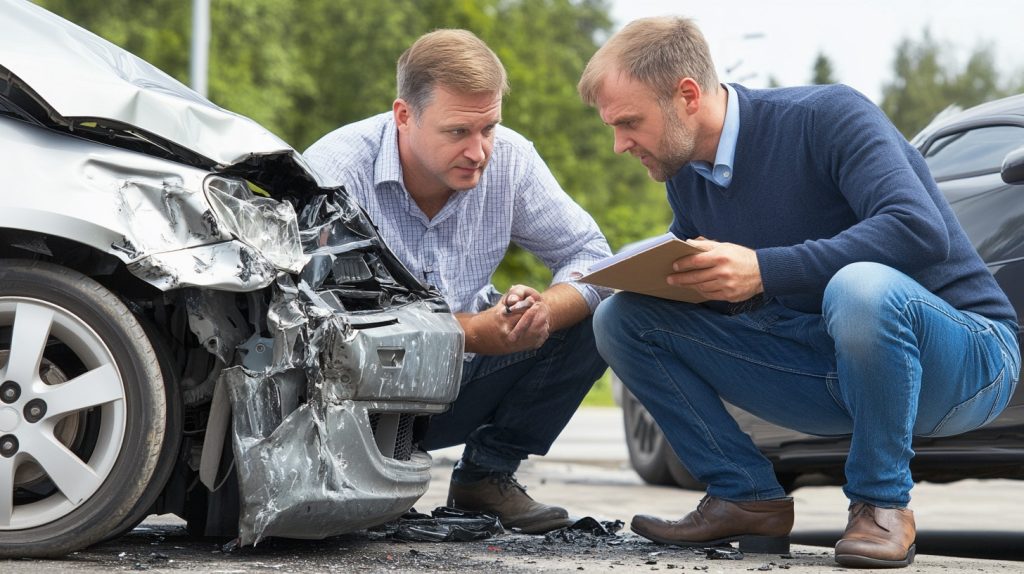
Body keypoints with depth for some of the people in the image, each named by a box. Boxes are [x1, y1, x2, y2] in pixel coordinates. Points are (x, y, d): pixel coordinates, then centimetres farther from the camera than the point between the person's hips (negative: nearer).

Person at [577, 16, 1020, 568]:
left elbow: (921, 228, -32)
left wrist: (763, 270, -37)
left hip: (963, 355, -6)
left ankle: (881, 503, -19)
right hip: (826, 369, 6)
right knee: (622, 318, -4)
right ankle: (747, 497, -3)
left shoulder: (826, 116, -19)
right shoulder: (686, 175, 4)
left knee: (860, 287, -42)